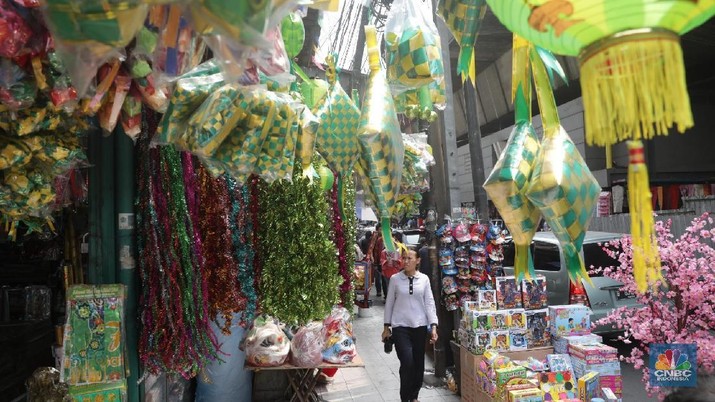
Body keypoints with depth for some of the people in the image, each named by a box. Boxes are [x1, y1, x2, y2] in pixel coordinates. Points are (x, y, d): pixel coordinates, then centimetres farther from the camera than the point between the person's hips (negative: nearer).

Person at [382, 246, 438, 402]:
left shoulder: (424, 279, 1)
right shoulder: (395, 279, -2)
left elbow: (429, 303, 1)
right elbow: (389, 303, 4)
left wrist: (433, 326, -6)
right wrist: (386, 326, 6)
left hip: (420, 326, 2)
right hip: (400, 326, -2)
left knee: (419, 364, 10)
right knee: (407, 362, -12)